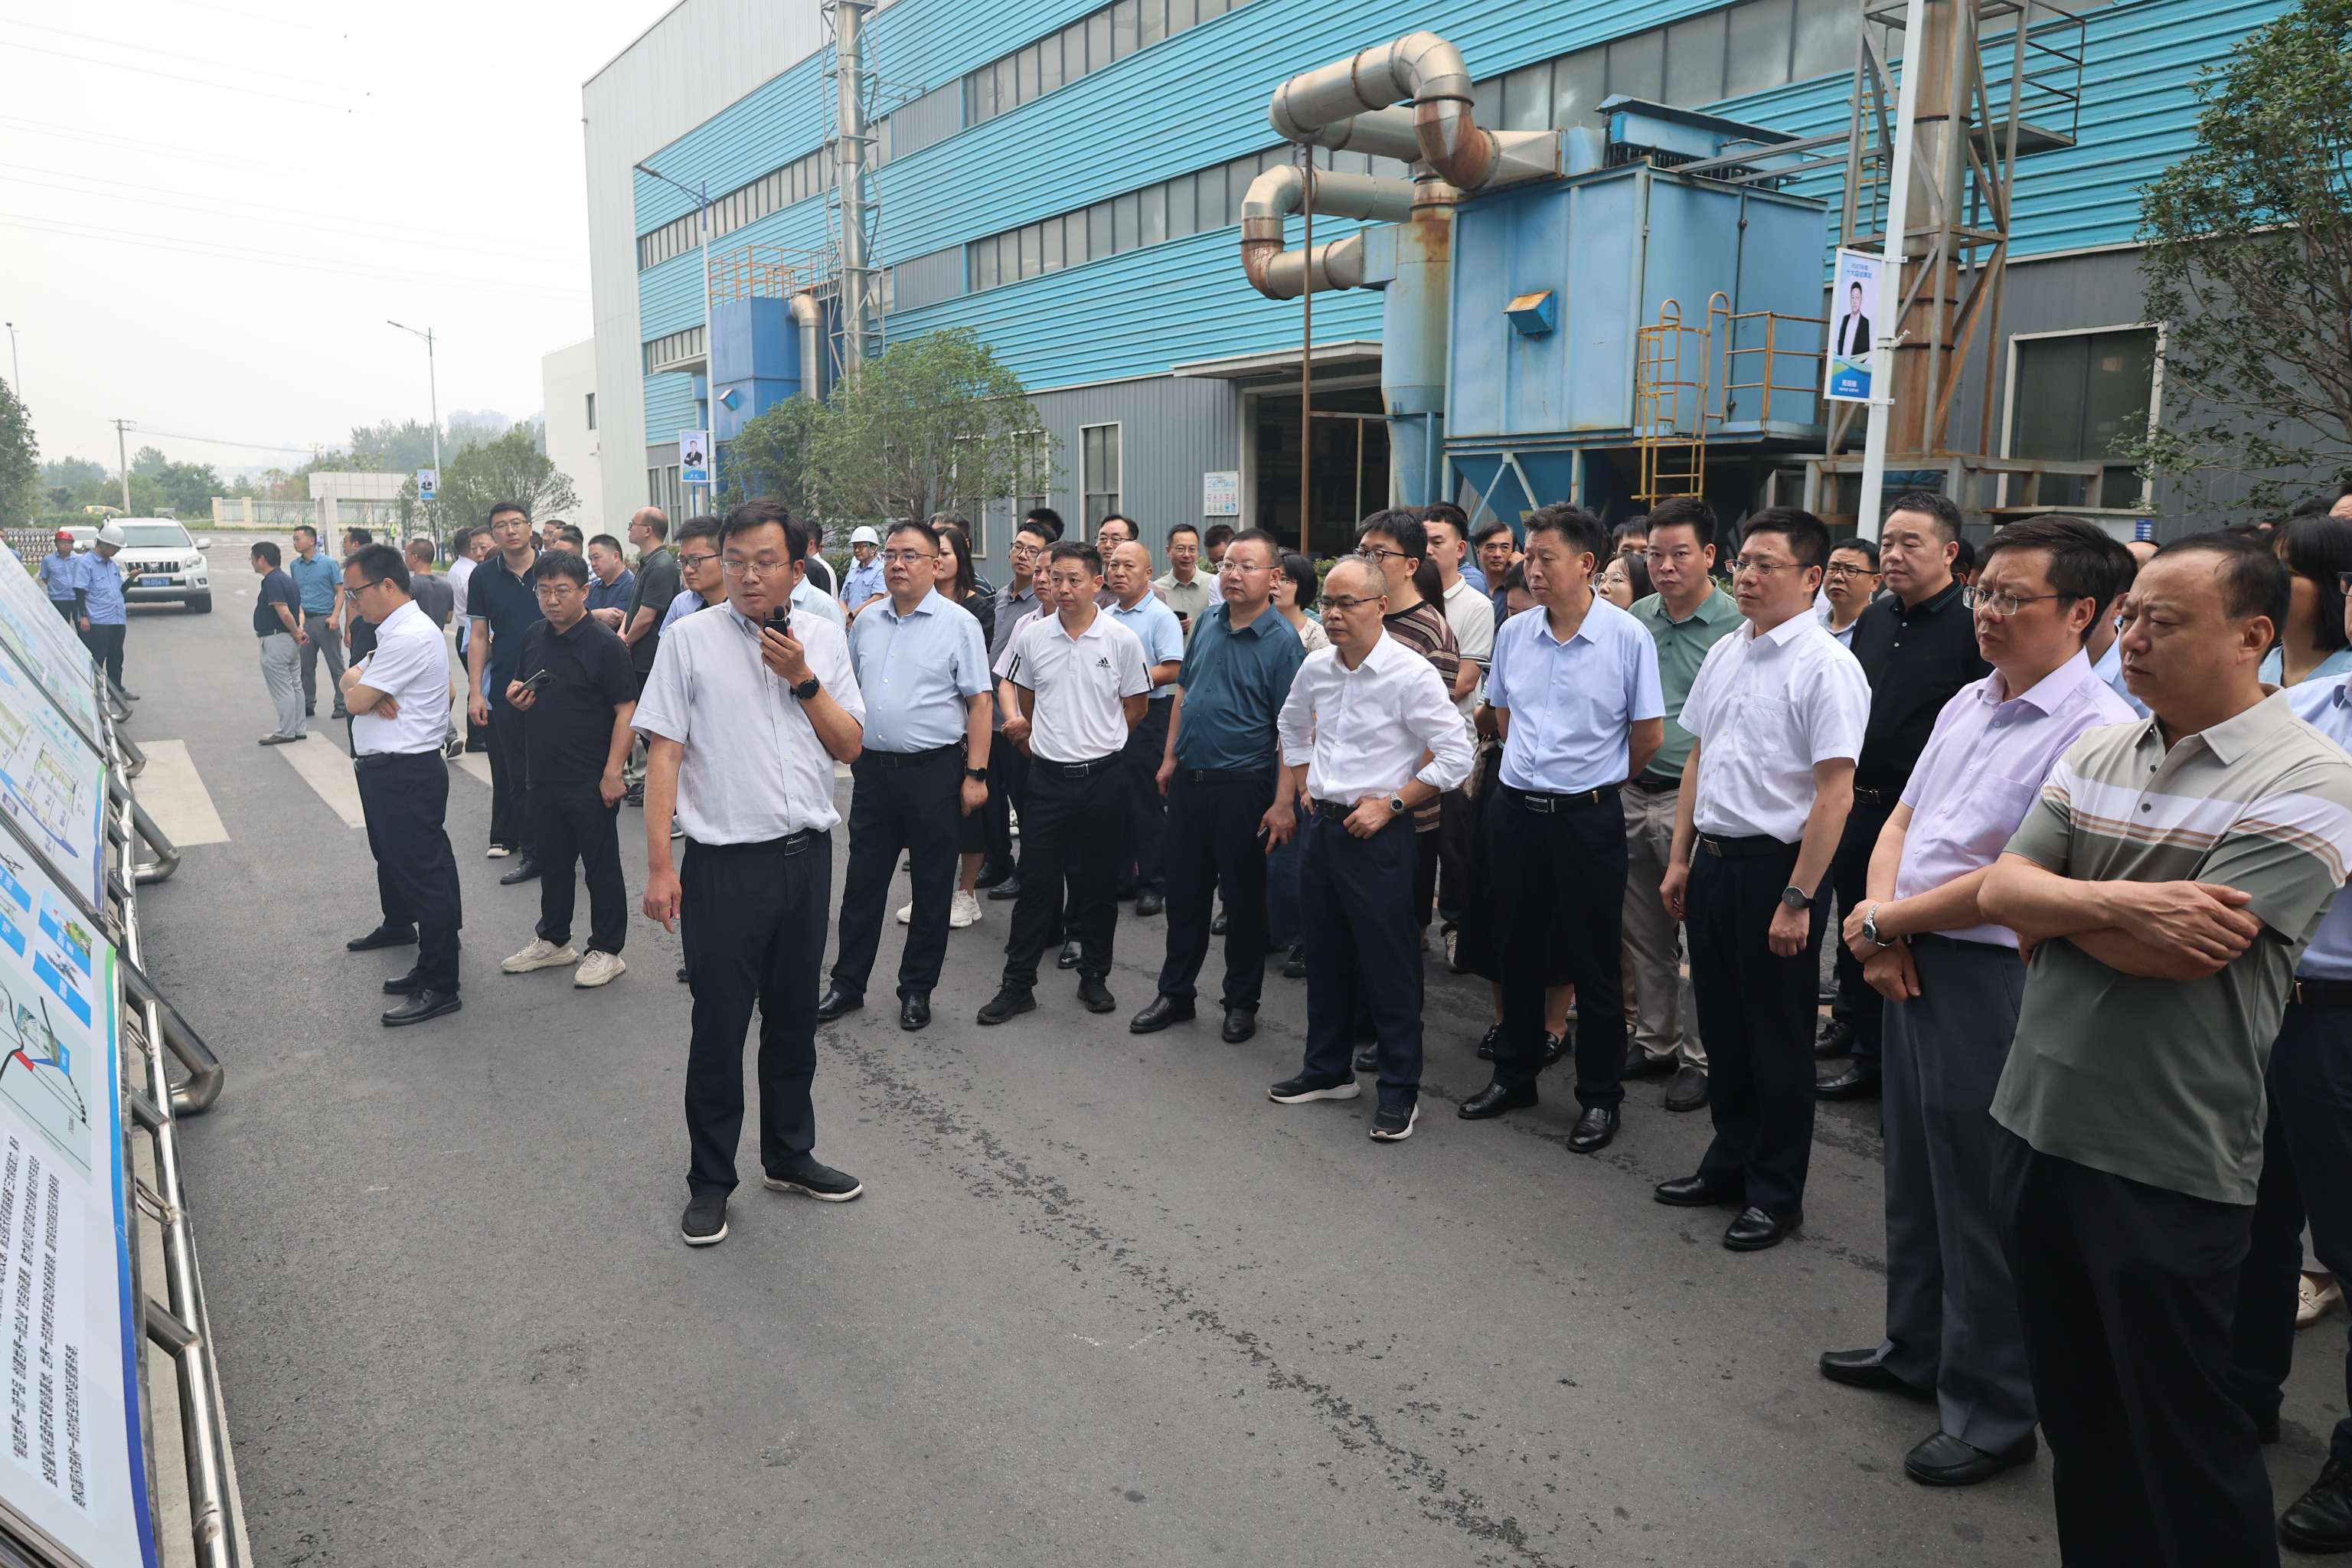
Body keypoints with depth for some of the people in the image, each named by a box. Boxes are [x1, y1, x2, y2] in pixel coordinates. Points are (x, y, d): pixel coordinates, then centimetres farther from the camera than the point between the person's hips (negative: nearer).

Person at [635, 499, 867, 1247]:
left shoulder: (823, 638, 6)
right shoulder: (690, 639, -4)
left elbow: (849, 746, 4)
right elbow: (663, 752, -6)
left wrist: (802, 678, -10)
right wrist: (659, 864, -11)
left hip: (807, 855, 4)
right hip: (727, 863, -3)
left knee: (794, 1018, 16)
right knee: (719, 1028, 4)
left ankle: (789, 1156, 34)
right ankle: (709, 1182, 21)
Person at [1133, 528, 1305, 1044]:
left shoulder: (1282, 641, -11)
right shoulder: (1208, 622, 6)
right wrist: (1169, 758, 12)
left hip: (1241, 787, -5)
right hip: (1188, 779, 5)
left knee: (1244, 898, 7)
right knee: (1184, 891, 14)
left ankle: (1241, 1002, 23)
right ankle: (1175, 994, 28)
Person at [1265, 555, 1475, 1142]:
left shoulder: (1411, 674, -16)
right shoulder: (1316, 667, 4)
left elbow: (1456, 756, -15)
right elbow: (1292, 726, 25)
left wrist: (1390, 805, -15)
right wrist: (1298, 791, 18)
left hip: (1377, 835, -6)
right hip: (1320, 825, 7)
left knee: (1388, 963, 1)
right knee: (1325, 956, 16)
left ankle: (1400, 1090, 14)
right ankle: (1327, 1070, 32)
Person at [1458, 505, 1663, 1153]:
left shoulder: (1628, 637, -10)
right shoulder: (1514, 632, 3)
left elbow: (1648, 737, -3)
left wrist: (1594, 780, 7)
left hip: (1587, 816, -4)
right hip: (1514, 808, 5)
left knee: (1594, 964, 6)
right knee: (1518, 952, 15)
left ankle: (1600, 1098, 19)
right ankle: (1514, 1075, 31)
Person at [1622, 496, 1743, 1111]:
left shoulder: (1735, 627, -10)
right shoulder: (1637, 618, 8)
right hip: (1635, 793, 6)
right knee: (1644, 933, 15)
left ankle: (1702, 1059, 14)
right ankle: (1655, 1042, 29)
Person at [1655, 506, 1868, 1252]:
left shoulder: (1826, 667, -14)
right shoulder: (1725, 653, 9)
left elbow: (1835, 794, -18)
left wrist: (1798, 899, -20)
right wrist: (1680, 859, 14)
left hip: (1774, 866, -7)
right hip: (1713, 861, 7)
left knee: (1777, 1041, 6)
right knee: (1722, 1028, 18)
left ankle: (1776, 1195, 22)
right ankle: (1729, 1164, 35)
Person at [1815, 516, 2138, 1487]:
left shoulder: (2095, 731, -18)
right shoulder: (1968, 703, 10)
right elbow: (1901, 819, 13)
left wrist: (1881, 921, -12)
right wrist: (1881, 928, -4)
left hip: (1993, 979, -8)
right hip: (1911, 964, 9)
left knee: (1981, 1198, 4)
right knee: (1913, 1170, 20)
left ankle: (1991, 1412, 23)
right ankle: (1916, 1352, 40)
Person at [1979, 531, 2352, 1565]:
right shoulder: (2097, 753, 7)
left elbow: (2182, 951, -23)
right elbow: (2000, 890, -1)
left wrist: (2052, 903, -7)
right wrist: (2115, 904, -19)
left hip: (2167, 1164, -6)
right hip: (2039, 1126, 6)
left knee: (2178, 1428, 9)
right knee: (2073, 1405, 21)